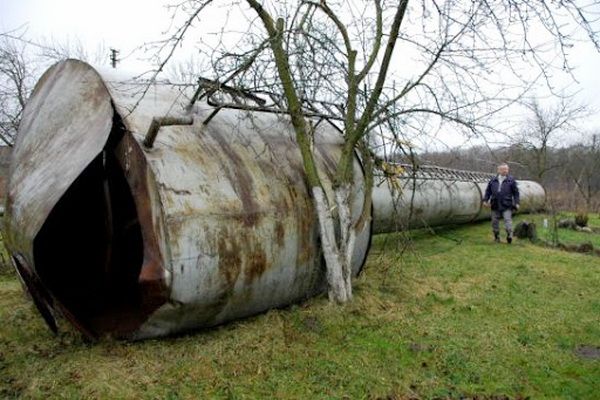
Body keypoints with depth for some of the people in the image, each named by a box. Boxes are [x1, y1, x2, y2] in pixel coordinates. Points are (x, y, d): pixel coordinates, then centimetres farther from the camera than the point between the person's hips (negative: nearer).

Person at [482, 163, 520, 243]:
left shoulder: (511, 180, 3)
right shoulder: (493, 180, 9)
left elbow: (516, 192, 3)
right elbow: (488, 191, 14)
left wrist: (516, 203, -3)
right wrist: (485, 200, 5)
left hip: (507, 206, -3)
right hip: (495, 205, 3)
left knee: (508, 219, -12)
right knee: (495, 222, 7)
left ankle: (509, 235, -10)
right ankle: (496, 237, 18)